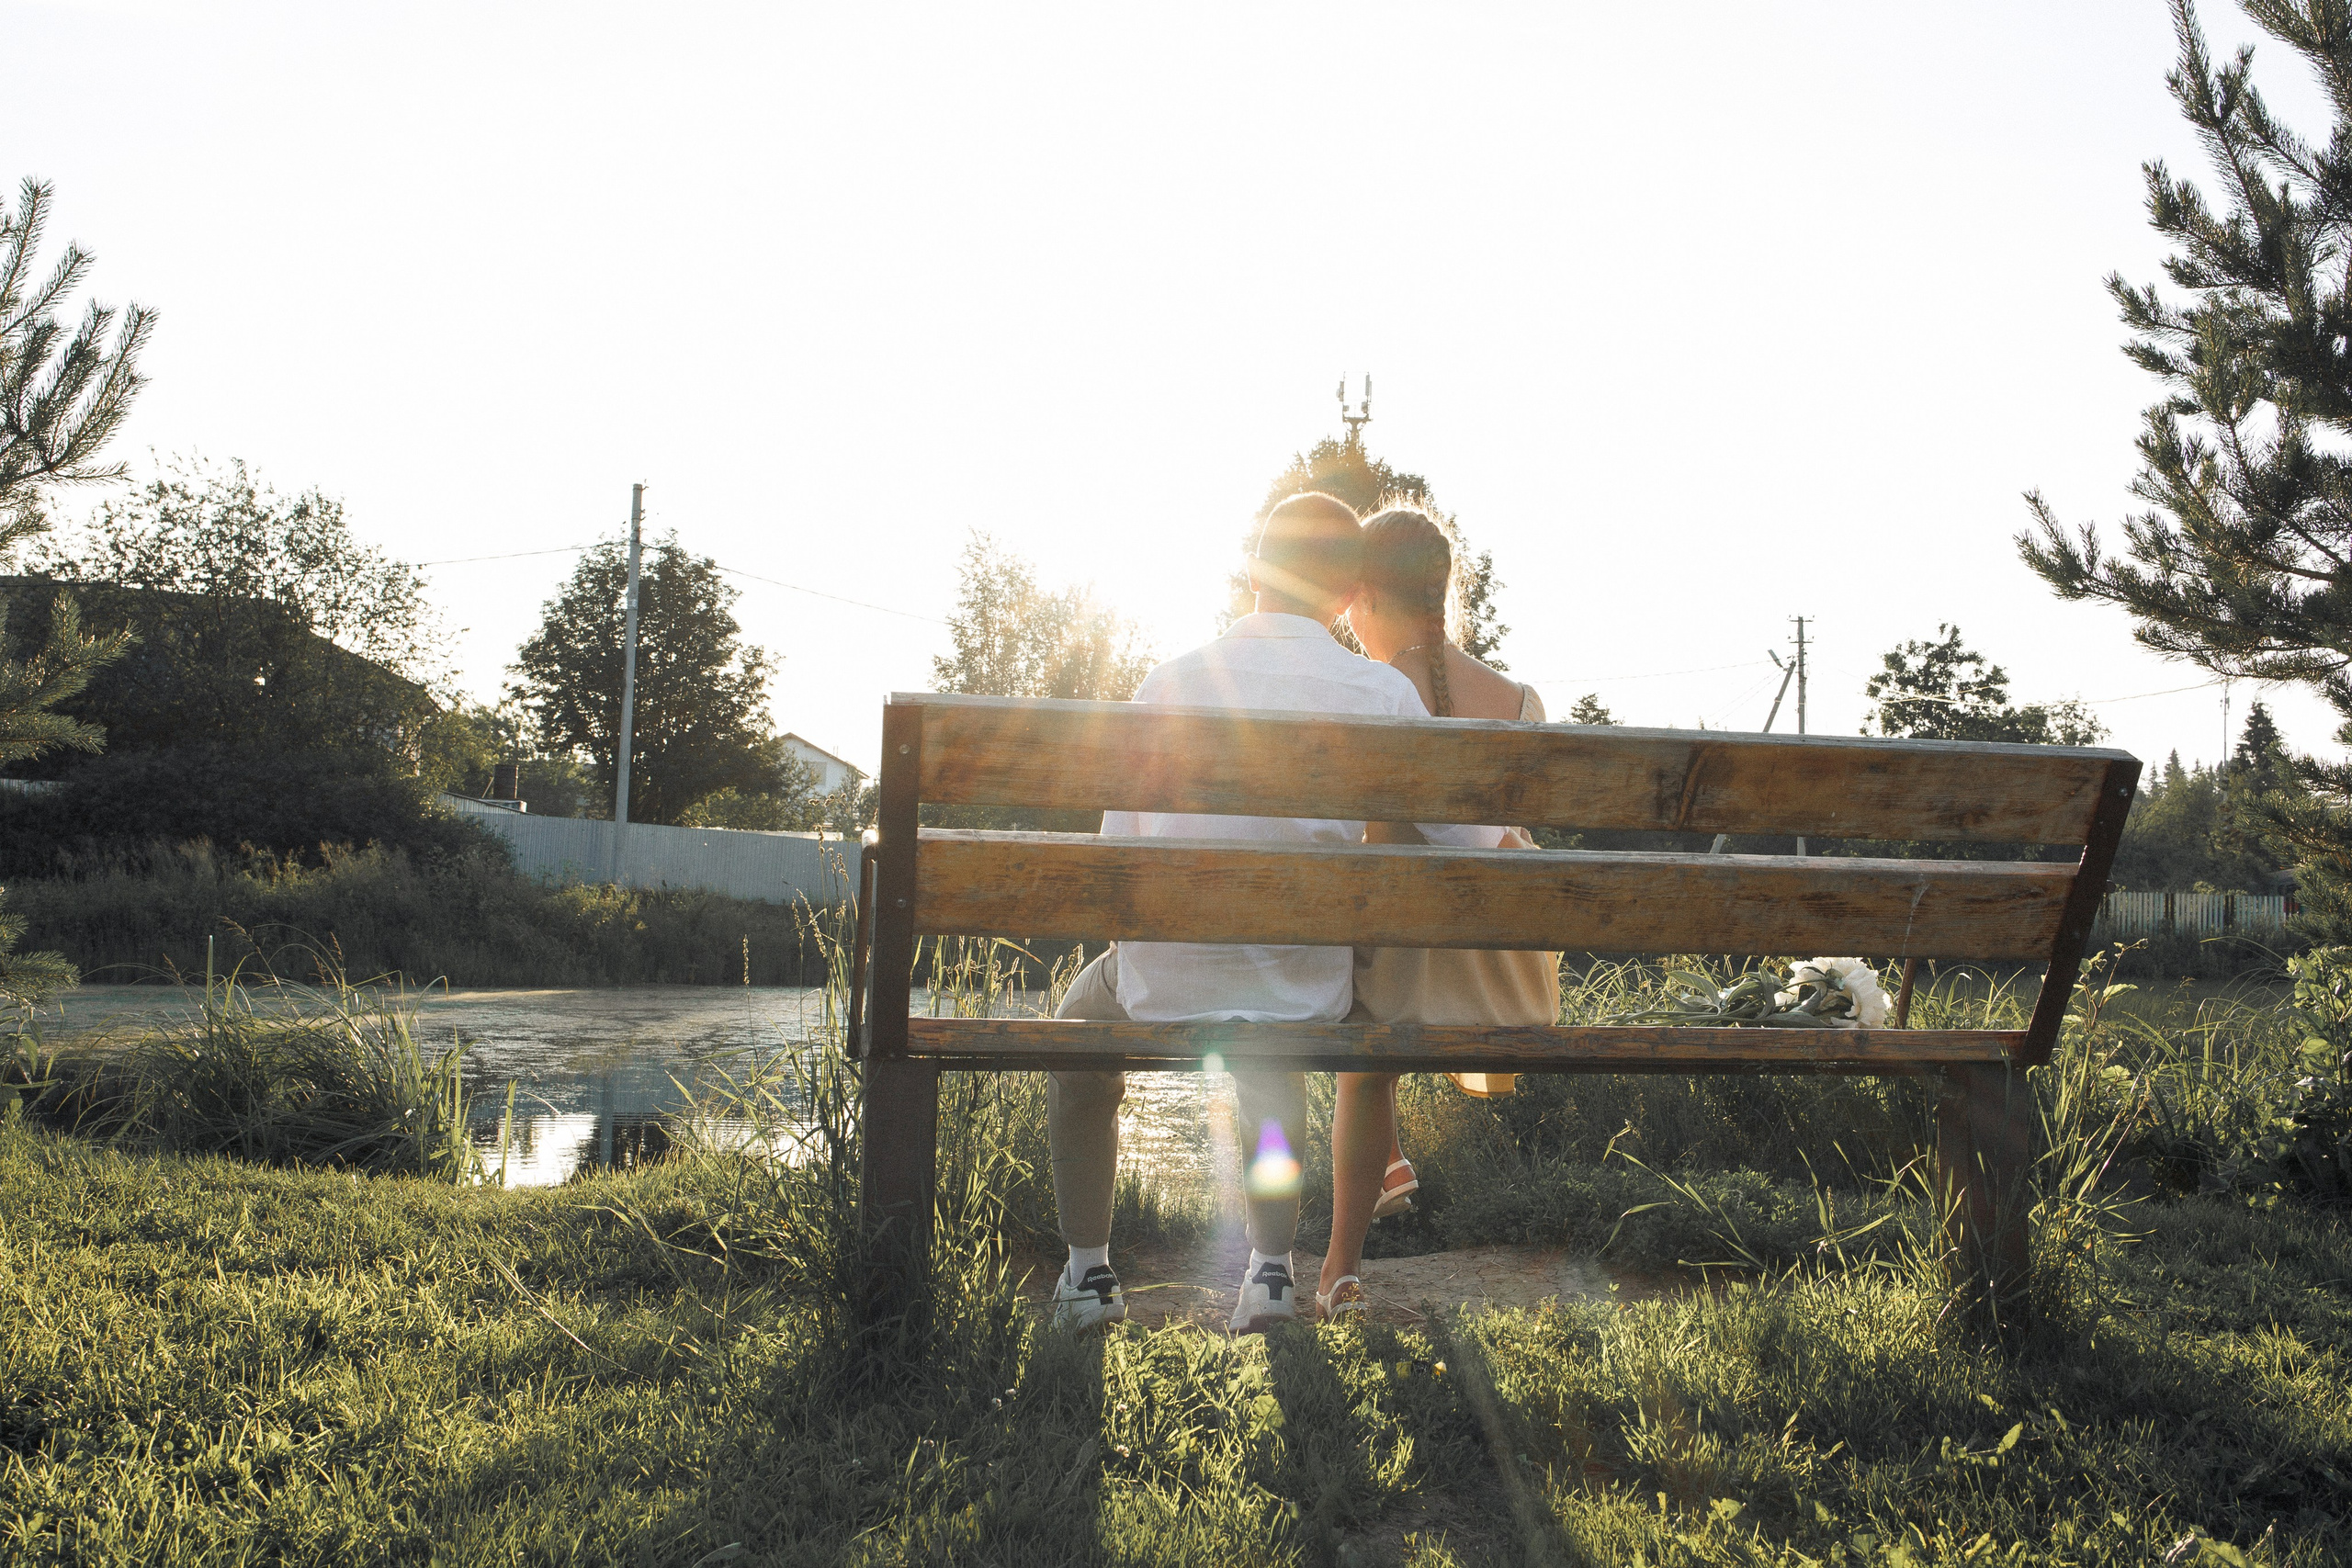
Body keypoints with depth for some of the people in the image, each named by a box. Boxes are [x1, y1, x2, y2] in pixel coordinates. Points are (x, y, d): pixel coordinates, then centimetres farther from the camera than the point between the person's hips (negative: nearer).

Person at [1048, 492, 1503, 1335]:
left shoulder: (1168, 681, -6)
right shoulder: (1381, 693, -8)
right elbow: (1470, 840, -2)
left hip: (1164, 985, -1)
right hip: (1307, 994, 1)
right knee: (1273, 1074, 39)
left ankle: (1087, 1270, 37)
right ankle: (1270, 1269, 36)